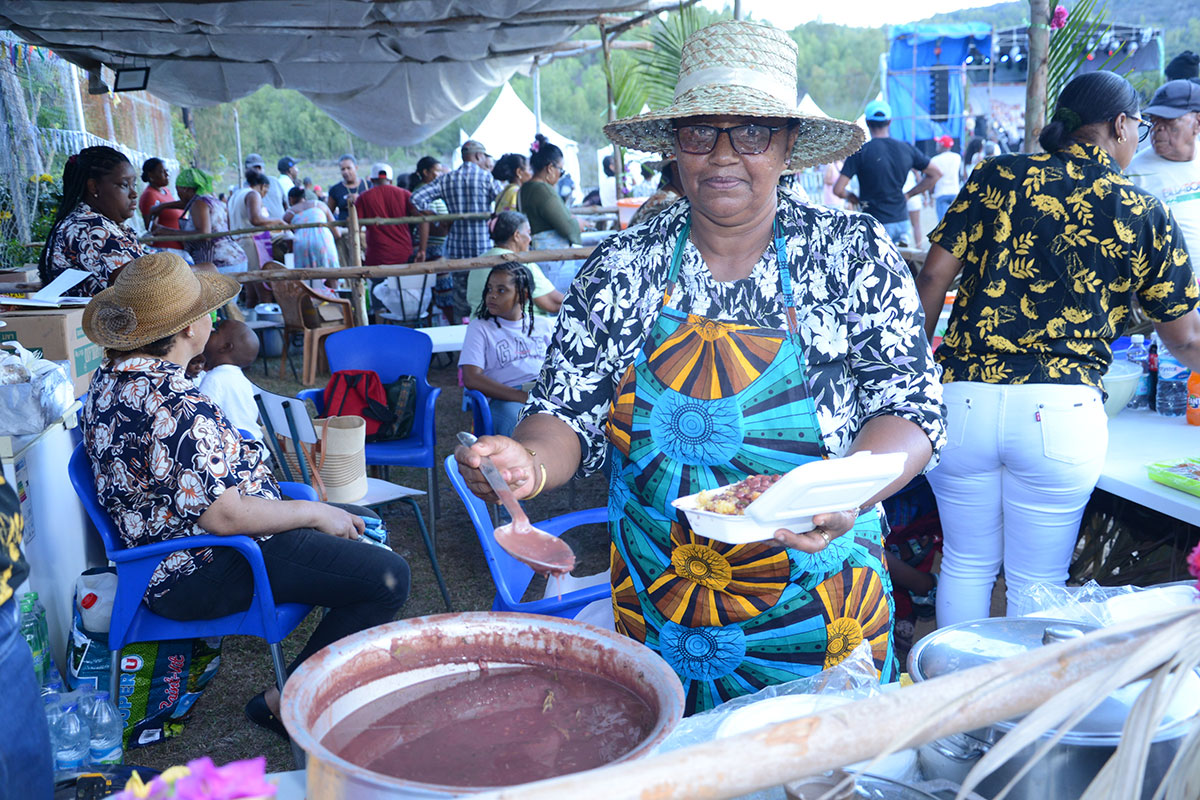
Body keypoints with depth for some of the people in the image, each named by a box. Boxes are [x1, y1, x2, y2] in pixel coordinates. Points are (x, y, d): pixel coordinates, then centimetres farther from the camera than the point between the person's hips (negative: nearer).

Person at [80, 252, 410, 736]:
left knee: (359, 522, 20)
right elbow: (223, 516, -28)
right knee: (387, 577, -18)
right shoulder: (178, 406, -28)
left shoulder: (111, 377, 5)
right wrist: (315, 513, -15)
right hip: (197, 577, -11)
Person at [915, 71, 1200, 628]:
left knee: (966, 564, 18)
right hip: (1062, 415, -1)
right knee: (1037, 583, 14)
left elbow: (933, 278, 2)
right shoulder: (1147, 216, 6)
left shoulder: (999, 176, 6)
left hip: (962, 399, 2)